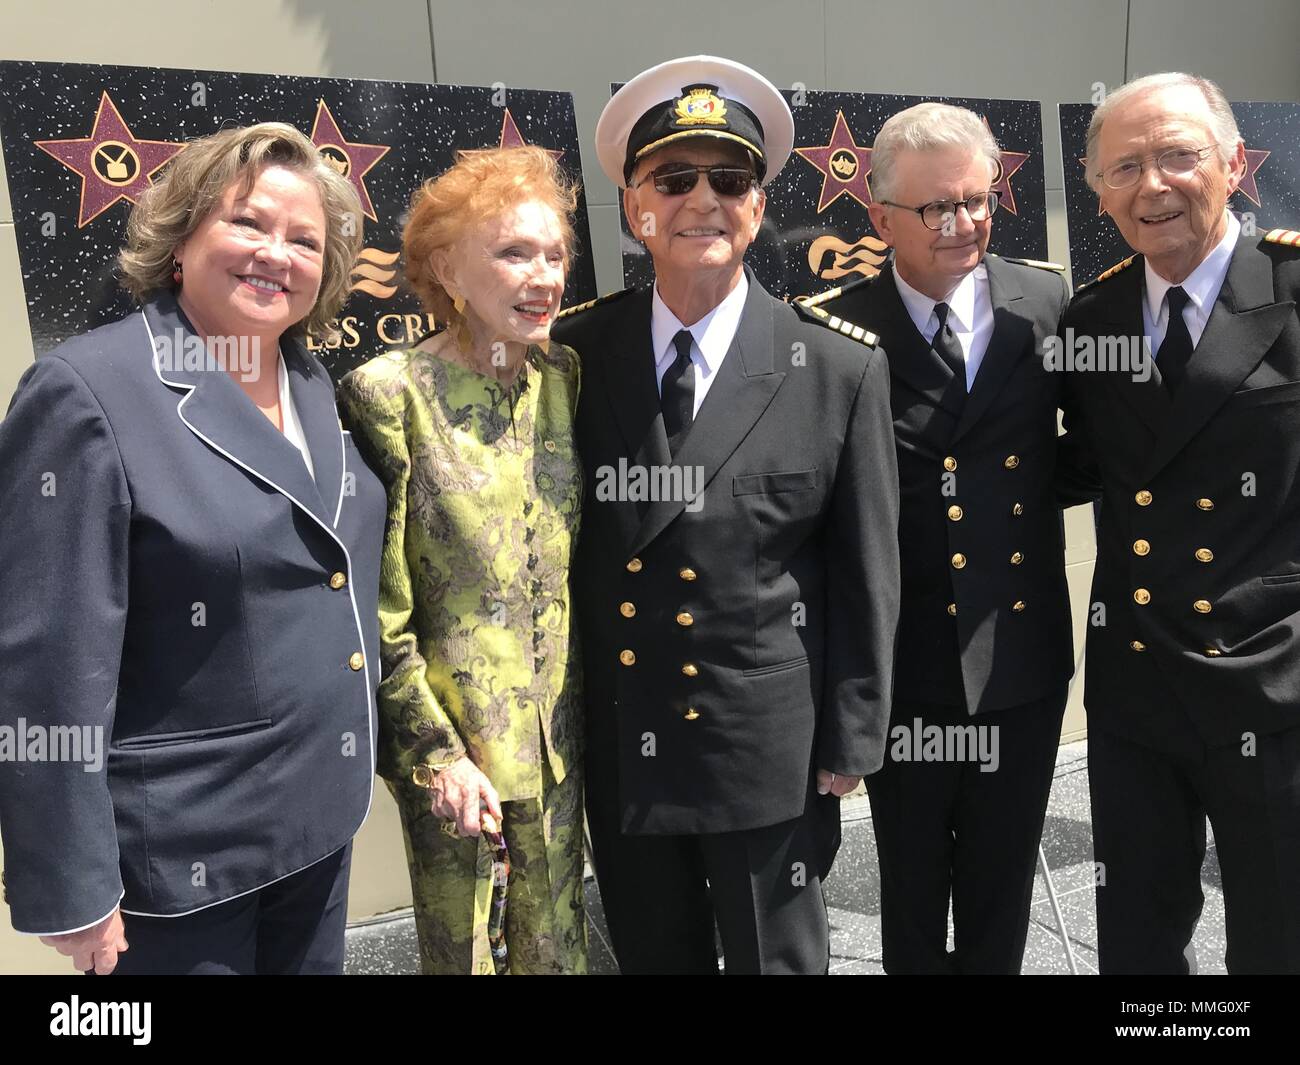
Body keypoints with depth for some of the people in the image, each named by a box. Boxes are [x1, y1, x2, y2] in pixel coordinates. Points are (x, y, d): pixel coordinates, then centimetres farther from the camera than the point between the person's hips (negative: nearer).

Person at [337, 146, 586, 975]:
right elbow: (379, 606, -11)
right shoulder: (391, 394, -14)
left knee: (559, 944, 19)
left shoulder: (565, 377, 1)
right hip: (445, 733, -4)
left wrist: (590, 704, 8)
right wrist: (435, 751, -11)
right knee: (456, 951, 15)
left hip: (560, 728, 4)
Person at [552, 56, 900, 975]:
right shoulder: (577, 354, -3)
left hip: (770, 749, -2)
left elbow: (866, 572, -4)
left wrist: (851, 738, -2)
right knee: (650, 956, 22)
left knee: (780, 958, 17)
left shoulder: (843, 368, -8)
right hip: (619, 743, 3)